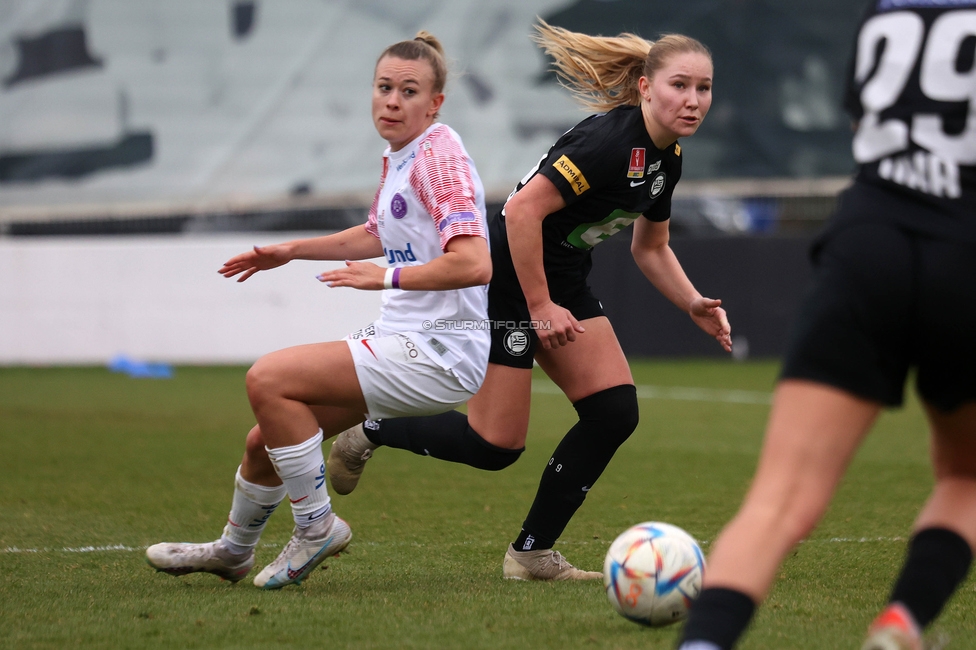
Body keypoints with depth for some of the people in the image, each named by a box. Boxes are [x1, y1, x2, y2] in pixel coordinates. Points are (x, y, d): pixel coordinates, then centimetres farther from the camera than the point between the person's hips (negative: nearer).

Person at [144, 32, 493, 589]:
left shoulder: (440, 156, -16)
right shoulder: (398, 157, 13)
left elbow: (474, 264, -28)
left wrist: (385, 277, -28)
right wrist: (293, 250, 30)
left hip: (438, 355, -9)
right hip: (407, 341, 9)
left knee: (268, 378, -20)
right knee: (264, 440, 13)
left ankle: (317, 527, -5)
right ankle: (233, 551, 40)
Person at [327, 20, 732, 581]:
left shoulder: (667, 157, 3)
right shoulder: (610, 140, -26)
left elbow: (651, 247, 18)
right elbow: (524, 210, -31)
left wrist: (695, 305, 3)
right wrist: (540, 308, -26)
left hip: (563, 281, 9)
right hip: (507, 277, -9)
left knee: (615, 413, -4)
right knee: (495, 445, -7)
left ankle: (532, 553, 6)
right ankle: (369, 434, 17)